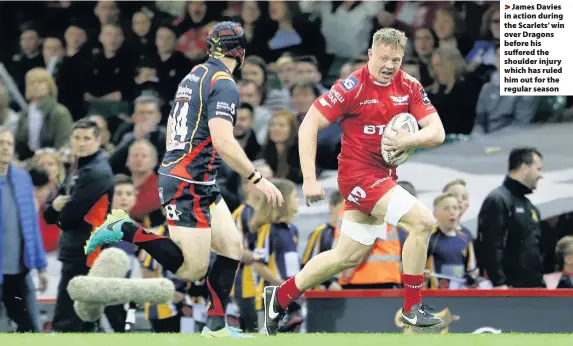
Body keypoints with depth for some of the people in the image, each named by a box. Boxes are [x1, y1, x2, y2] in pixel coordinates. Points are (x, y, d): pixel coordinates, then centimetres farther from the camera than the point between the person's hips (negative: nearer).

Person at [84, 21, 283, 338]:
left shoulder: (194, 76, 13)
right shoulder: (224, 85, -15)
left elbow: (171, 127, 21)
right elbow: (223, 142, -26)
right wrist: (257, 179, -21)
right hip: (189, 186, -10)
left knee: (233, 246, 10)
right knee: (192, 270, -6)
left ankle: (216, 326, 10)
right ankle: (125, 231, -6)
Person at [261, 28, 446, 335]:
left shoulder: (409, 87, -1)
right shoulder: (352, 87, -16)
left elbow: (436, 132, -6)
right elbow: (309, 125, -15)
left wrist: (407, 140, -28)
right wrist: (309, 179, -20)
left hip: (384, 176, 7)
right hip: (359, 173, -7)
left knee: (349, 257, 14)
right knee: (422, 221, -21)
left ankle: (280, 297, 29)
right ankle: (412, 308, -11)